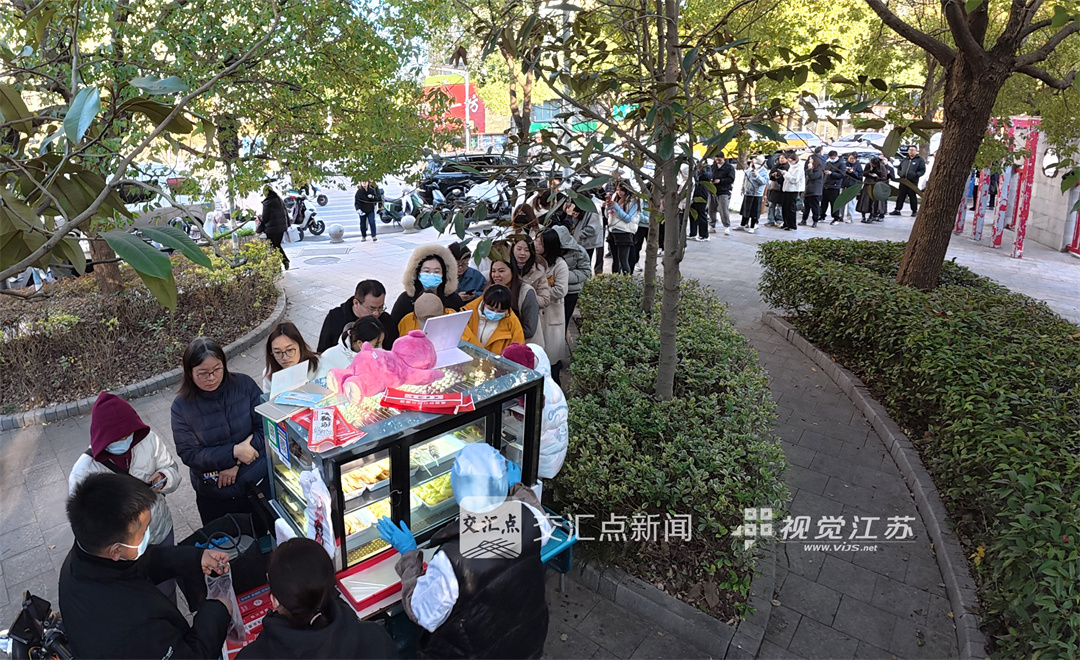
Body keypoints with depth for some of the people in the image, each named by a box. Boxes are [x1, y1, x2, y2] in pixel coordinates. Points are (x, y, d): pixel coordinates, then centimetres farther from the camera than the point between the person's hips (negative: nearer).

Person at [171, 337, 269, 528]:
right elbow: (189, 454, -13)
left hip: (259, 484, 0)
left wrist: (237, 464, -17)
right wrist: (234, 452, -24)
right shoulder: (182, 407, -10)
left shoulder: (244, 384, -10)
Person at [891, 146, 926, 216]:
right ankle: (897, 210, 8)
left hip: (913, 182, -4)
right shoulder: (905, 159, 16)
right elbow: (899, 167, 27)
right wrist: (900, 173, 7)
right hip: (903, 181, 4)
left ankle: (914, 211, 11)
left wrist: (916, 175, -18)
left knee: (913, 197, 2)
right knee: (900, 196, 4)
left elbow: (923, 170, -2)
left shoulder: (919, 160, 2)